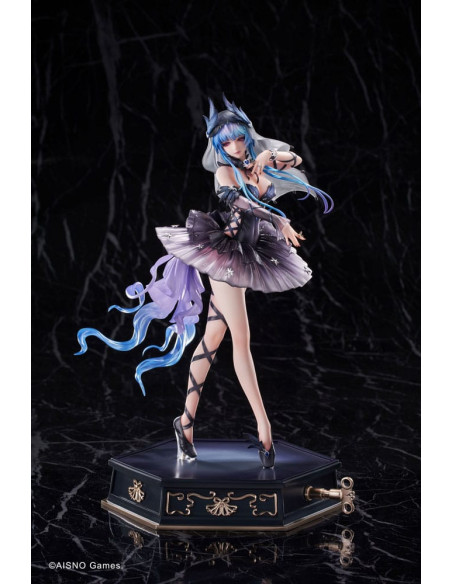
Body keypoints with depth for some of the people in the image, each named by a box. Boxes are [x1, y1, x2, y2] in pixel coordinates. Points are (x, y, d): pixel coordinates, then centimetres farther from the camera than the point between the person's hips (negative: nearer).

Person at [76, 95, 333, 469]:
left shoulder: (259, 167, 12)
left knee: (212, 339, 7)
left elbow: (294, 159, 17)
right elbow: (237, 202, -22)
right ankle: (264, 427, -5)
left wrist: (271, 156, -2)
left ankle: (187, 419, 14)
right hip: (224, 255, -7)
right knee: (242, 340, -8)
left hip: (242, 259, 7)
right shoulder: (224, 171, -6)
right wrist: (280, 220, -29)